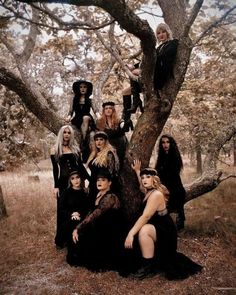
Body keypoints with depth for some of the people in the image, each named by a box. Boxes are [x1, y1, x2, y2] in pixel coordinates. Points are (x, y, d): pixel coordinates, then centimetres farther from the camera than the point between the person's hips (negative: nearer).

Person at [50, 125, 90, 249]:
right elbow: (55, 169, 0)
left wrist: (89, 179, 5)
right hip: (63, 182, -2)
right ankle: (61, 239, 14)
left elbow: (80, 165, 11)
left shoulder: (75, 148, 10)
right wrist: (56, 186, -6)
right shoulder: (55, 149, 3)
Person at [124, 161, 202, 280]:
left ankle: (149, 267, -24)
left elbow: (146, 216, -34)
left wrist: (131, 233, -39)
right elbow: (143, 185, 29)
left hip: (165, 231, -10)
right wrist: (137, 171, 22)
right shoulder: (149, 191, 3)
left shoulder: (156, 194, -24)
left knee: (143, 231, -35)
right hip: (157, 230, 10)